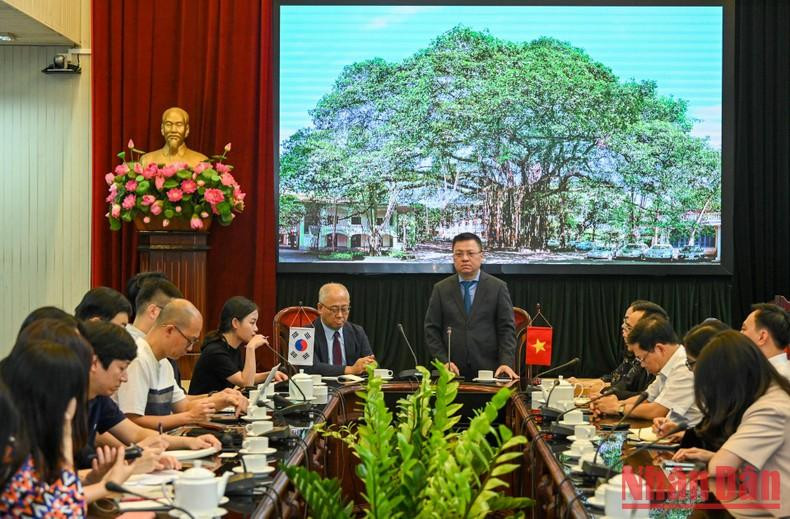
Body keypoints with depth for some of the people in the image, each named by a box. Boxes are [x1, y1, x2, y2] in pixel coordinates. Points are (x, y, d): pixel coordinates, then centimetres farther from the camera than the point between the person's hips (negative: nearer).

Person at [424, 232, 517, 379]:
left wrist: (506, 363, -13)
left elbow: (507, 329, 0)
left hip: (489, 371, -1)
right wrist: (444, 361, -7)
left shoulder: (498, 287, 4)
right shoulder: (441, 289, 7)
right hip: (453, 372, 1)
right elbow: (432, 329, 5)